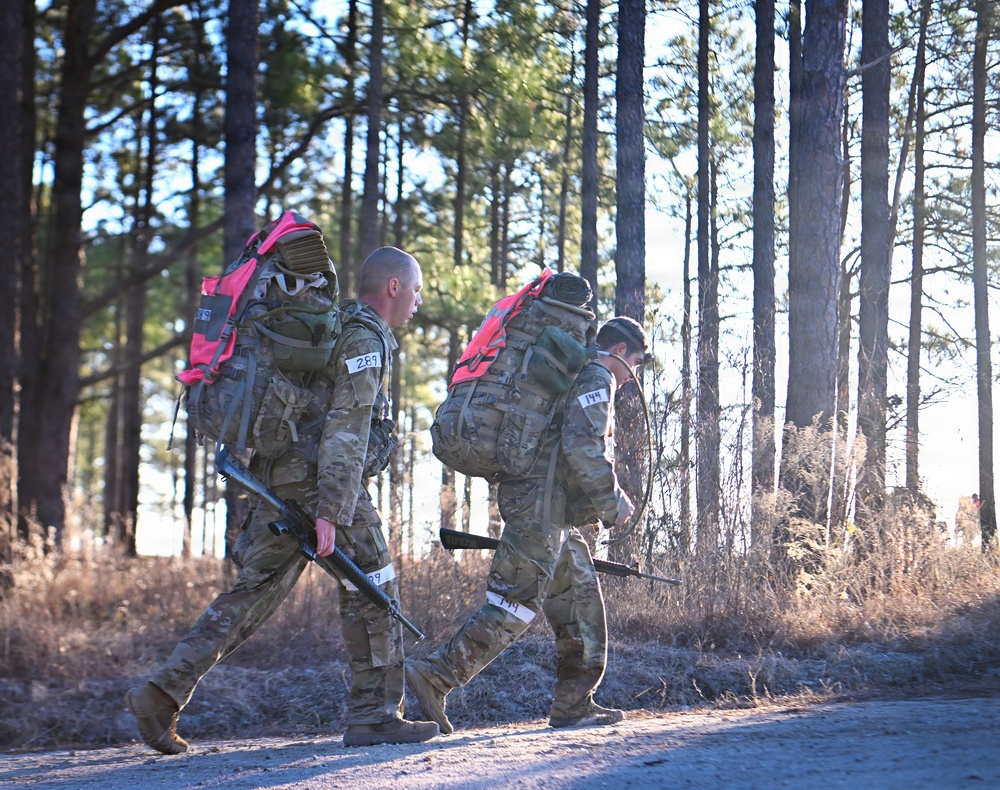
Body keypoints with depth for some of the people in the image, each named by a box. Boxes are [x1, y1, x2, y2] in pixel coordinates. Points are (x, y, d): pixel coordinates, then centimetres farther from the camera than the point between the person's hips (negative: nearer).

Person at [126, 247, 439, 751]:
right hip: (323, 481, -9)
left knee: (253, 595, 7)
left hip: (279, 479, 9)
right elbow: (346, 430, -17)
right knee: (371, 591, 0)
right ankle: (374, 716, 3)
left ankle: (162, 693, 0)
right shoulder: (365, 339, -8)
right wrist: (331, 513, -23)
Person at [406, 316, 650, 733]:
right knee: (516, 603, -14)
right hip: (540, 503, -11)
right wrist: (612, 503, -11)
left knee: (581, 597, 12)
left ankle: (573, 704, 13)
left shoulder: (572, 374, 27)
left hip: (548, 512, 11)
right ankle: (434, 676, -17)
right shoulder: (596, 377, -6)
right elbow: (582, 447, -19)